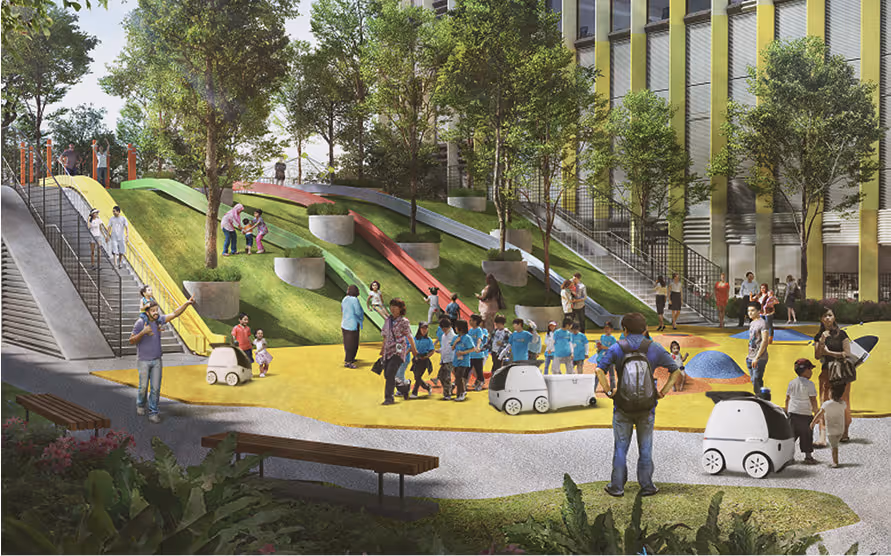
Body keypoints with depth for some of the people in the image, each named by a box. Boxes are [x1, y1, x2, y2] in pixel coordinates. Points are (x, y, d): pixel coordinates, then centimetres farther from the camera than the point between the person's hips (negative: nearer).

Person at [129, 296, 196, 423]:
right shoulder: (140, 323, -14)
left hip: (157, 361, 4)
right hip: (143, 361, -4)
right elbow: (132, 341, -14)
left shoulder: (159, 320, -1)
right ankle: (140, 405, 35)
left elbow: (174, 314, -5)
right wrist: (143, 332, -29)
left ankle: (153, 413, 8)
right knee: (143, 387, 7)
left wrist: (187, 303, -17)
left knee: (156, 388, 1)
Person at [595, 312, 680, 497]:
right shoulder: (654, 349, -4)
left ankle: (617, 486, 15)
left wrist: (609, 391, -10)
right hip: (647, 408, 1)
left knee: (620, 447, 10)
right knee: (645, 448, 13)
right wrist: (662, 392, 1)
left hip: (622, 408, -1)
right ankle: (646, 486, 18)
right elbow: (675, 372, -2)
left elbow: (599, 370, -19)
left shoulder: (617, 349, -8)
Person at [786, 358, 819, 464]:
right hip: (805, 414, -5)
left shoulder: (792, 383, 6)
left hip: (792, 412, 5)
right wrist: (816, 412, -4)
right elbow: (813, 400, -13)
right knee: (807, 435, 5)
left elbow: (787, 399, 11)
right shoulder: (809, 384, -11)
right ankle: (808, 455, 9)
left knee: (791, 434, 11)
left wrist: (787, 412, 19)